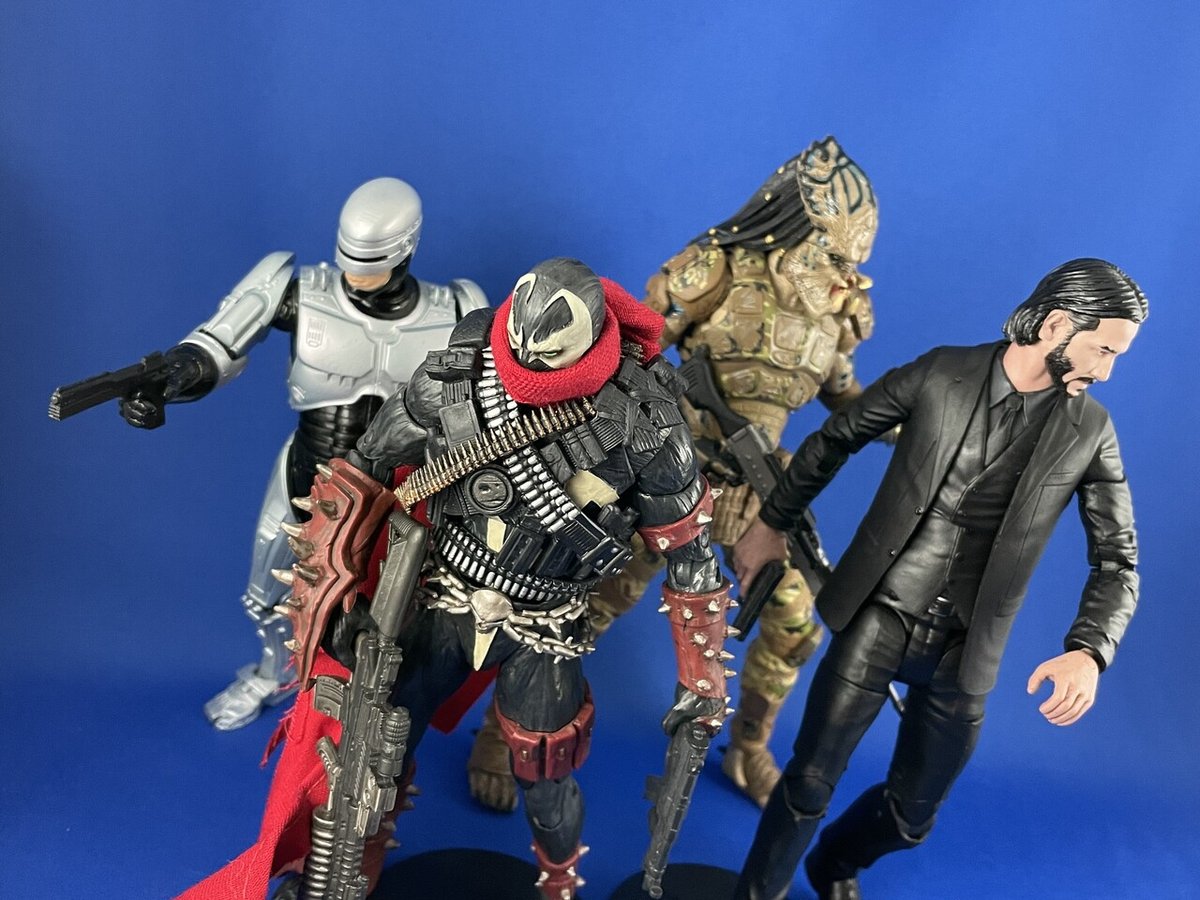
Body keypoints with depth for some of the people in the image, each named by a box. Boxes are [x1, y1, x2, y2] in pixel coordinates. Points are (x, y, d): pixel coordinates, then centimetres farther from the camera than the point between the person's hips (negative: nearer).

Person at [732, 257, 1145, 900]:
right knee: (809, 784, 1)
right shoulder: (939, 374, -6)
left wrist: (1089, 650, -17)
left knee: (910, 818, 16)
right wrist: (771, 523, 10)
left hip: (963, 652, 3)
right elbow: (833, 440, 5)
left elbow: (1117, 561, 2)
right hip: (878, 620, -2)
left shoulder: (1090, 431, -1)